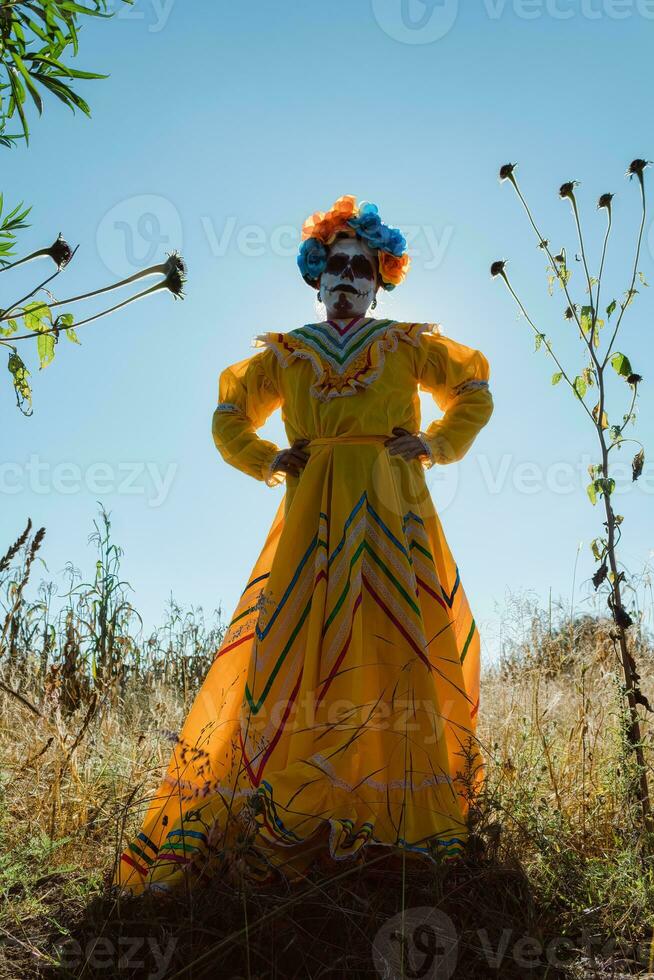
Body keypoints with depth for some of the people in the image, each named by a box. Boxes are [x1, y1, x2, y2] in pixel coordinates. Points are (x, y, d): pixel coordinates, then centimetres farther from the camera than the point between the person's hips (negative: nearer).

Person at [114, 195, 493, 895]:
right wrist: (270, 462, 6)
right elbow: (229, 417, 21)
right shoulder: (285, 352, 15)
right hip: (312, 514, 1)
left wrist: (436, 445, 4)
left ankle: (406, 817, 10)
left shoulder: (407, 344, 14)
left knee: (398, 650, -2)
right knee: (291, 652, -4)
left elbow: (475, 395, 19)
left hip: (393, 512, 0)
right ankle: (278, 816, 6)